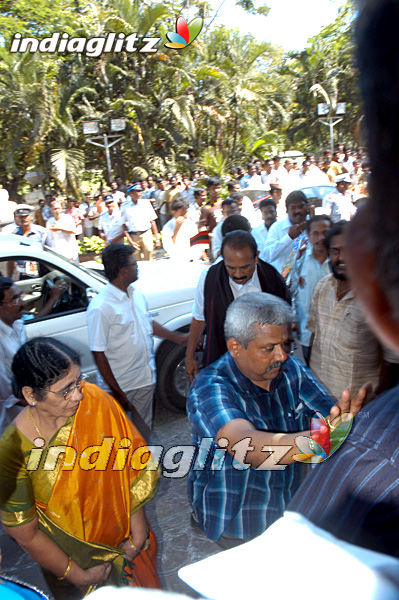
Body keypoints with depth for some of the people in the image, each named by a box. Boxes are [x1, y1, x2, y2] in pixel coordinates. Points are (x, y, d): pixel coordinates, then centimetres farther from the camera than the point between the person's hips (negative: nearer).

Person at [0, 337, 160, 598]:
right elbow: (24, 533, -17)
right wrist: (79, 576, -9)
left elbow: (131, 465, -13)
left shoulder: (94, 401, -22)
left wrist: (138, 526, -12)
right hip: (71, 554, -3)